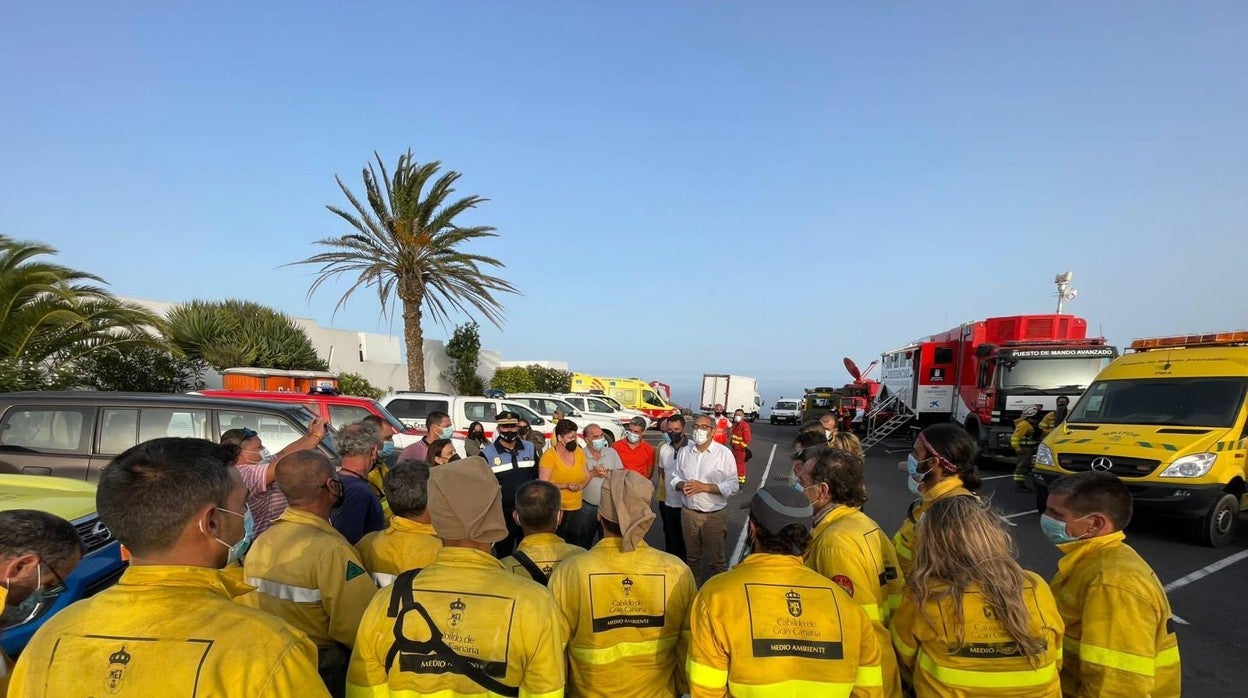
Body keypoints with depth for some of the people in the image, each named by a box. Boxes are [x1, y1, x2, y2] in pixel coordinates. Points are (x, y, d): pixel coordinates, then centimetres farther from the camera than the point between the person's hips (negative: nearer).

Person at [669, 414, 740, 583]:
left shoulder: (724, 453, -10)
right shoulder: (684, 452, 3)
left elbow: (733, 486, -12)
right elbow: (673, 478, 10)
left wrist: (704, 487, -21)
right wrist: (681, 485, -13)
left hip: (714, 515, -4)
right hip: (688, 513, 4)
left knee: (716, 560, 9)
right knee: (692, 558, 20)